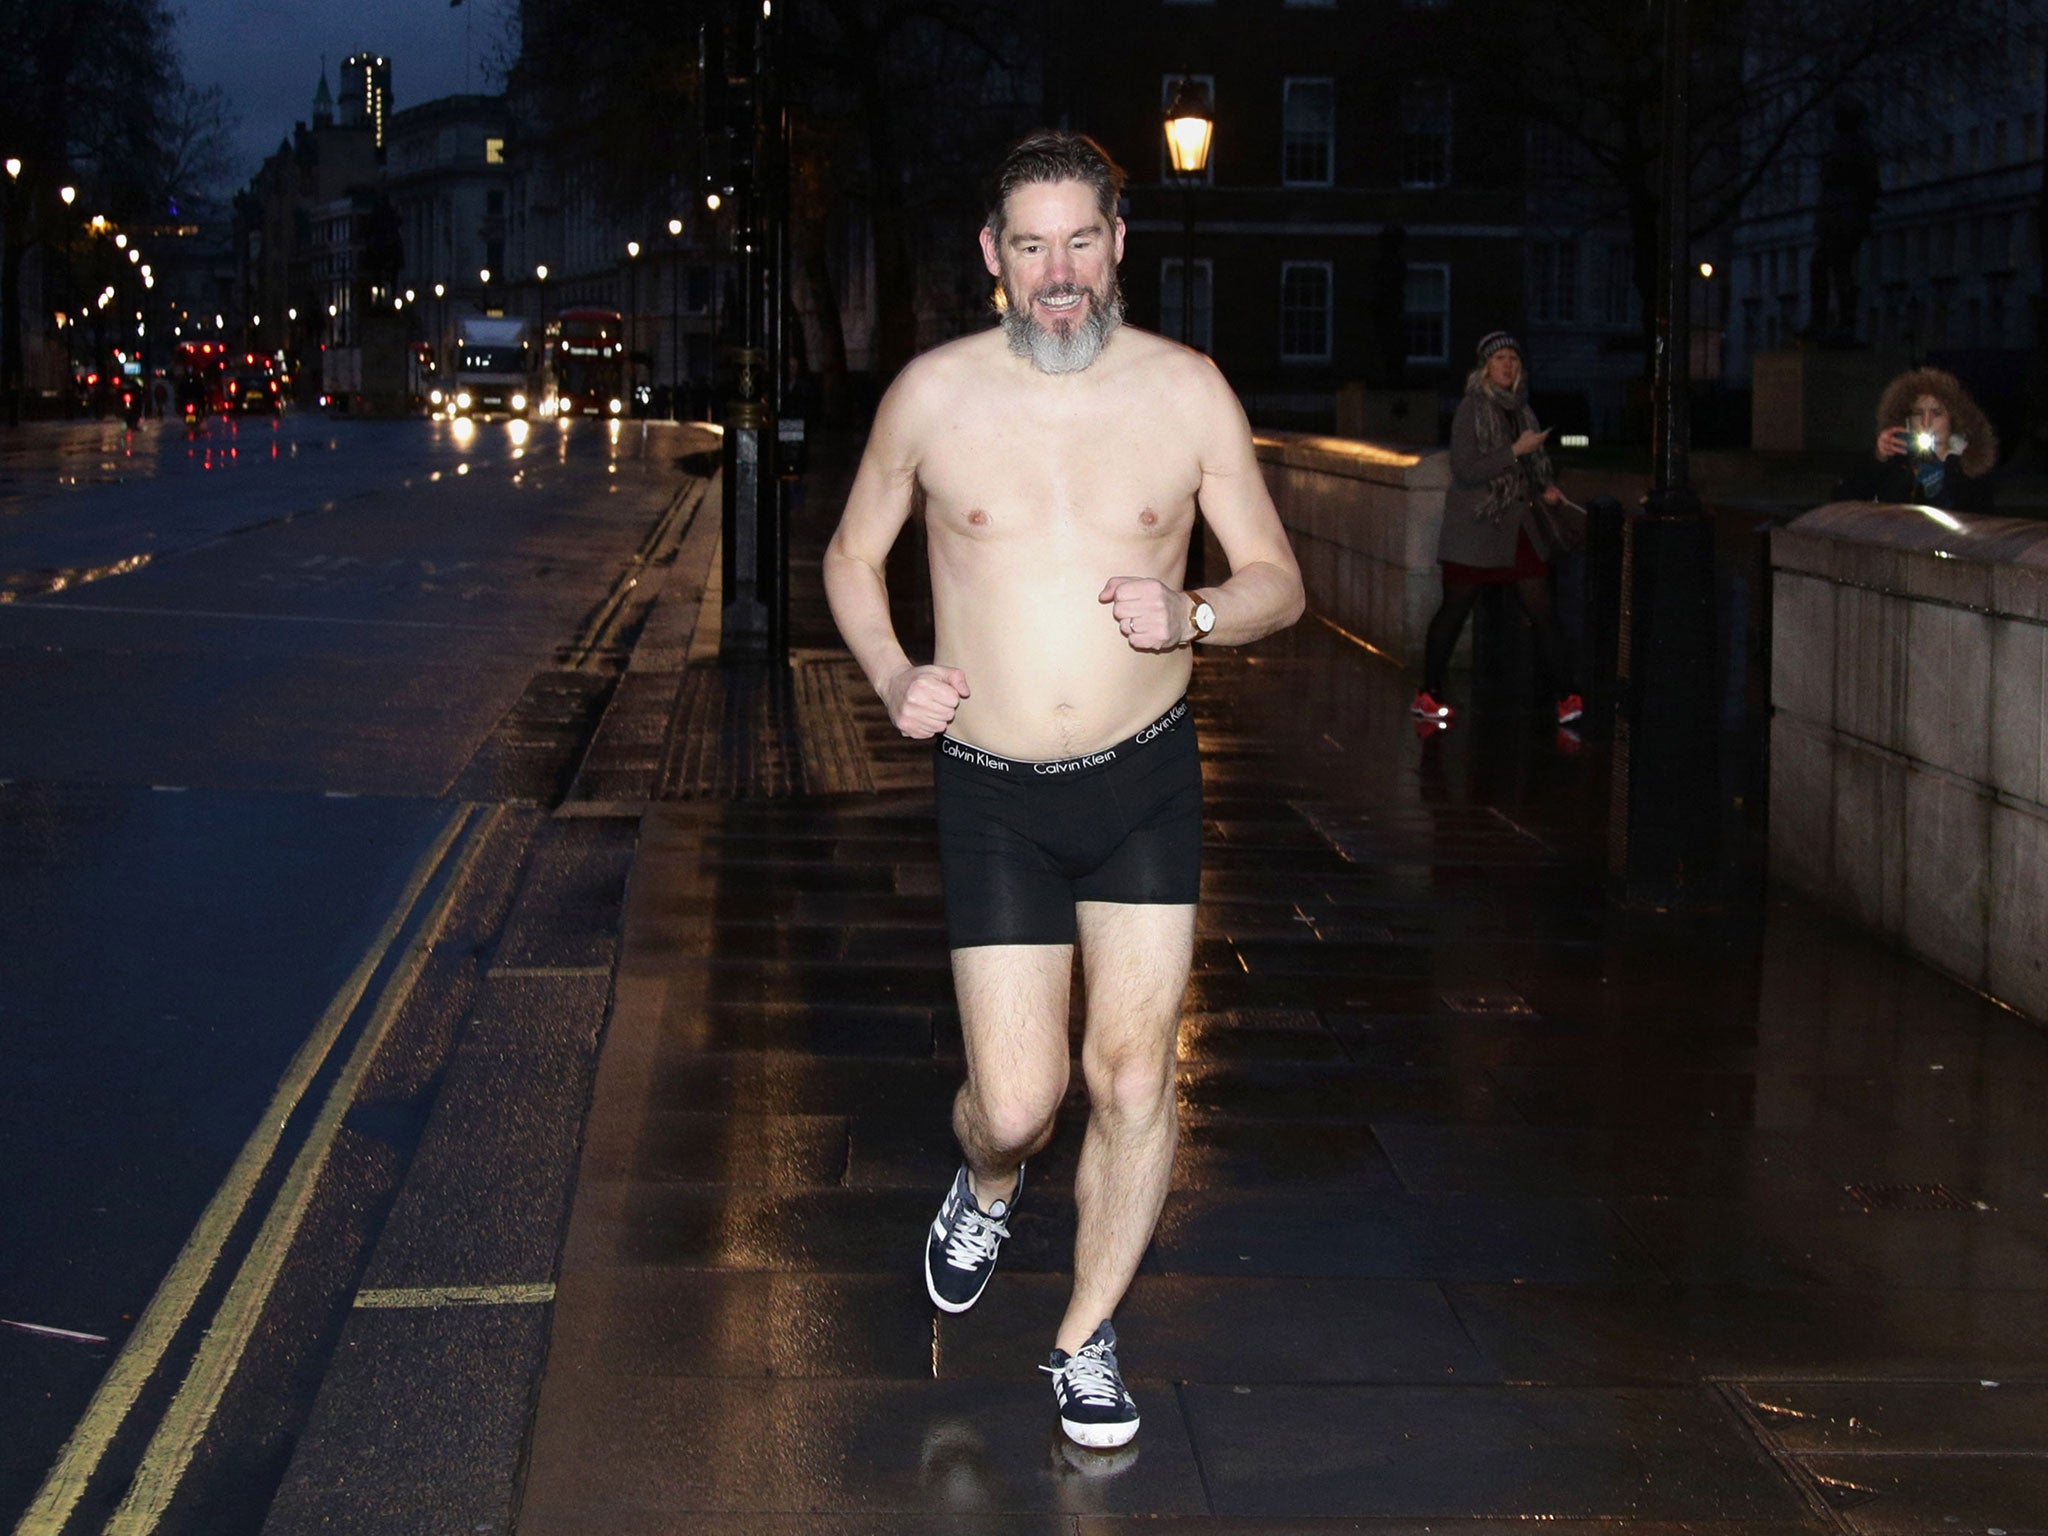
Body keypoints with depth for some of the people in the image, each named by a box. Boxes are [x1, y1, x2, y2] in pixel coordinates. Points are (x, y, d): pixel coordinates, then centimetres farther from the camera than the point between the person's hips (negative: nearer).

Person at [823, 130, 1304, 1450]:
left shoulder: (1187, 390, -3)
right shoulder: (935, 394, -3)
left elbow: (1280, 582, 3)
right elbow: (853, 556, 11)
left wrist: (1190, 616, -18)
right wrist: (892, 676, -6)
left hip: (1145, 781, 1)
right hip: (993, 791, 0)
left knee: (1133, 1075, 0)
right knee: (1017, 1106, -3)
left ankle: (1088, 1339, 21)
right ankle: (987, 1185, 36)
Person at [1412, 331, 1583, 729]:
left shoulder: (1519, 409, 12)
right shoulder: (1472, 409, -9)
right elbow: (1465, 470, -17)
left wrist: (1544, 487, 8)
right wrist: (1516, 450, -19)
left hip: (1515, 528, 6)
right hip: (1474, 529, -6)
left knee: (1542, 613, 0)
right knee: (1454, 611, 2)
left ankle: (1566, 696, 1)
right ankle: (1429, 695, 13)